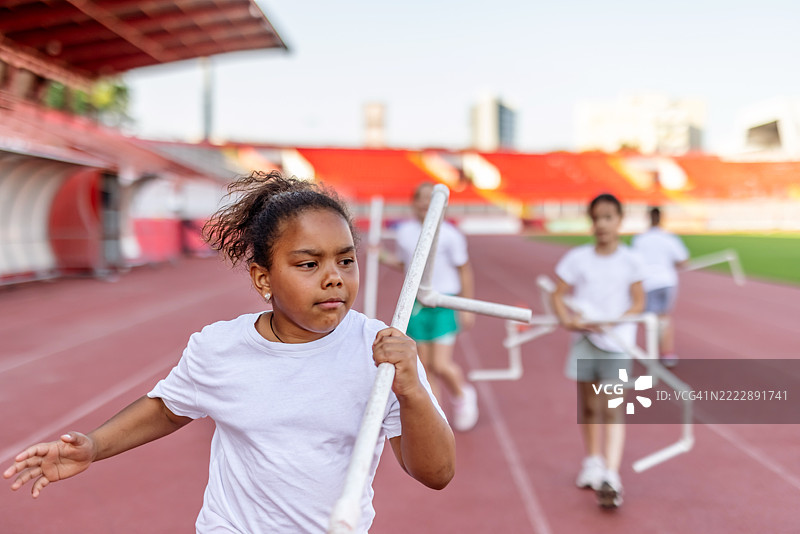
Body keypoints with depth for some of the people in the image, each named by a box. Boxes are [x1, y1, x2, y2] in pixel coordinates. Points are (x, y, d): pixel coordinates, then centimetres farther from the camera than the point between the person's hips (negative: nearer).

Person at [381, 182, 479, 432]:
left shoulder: (449, 235, -8)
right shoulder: (405, 231, 5)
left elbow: (464, 270, -1)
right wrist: (382, 256, 2)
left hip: (444, 304, -4)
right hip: (416, 304, 4)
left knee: (441, 365, -9)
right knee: (425, 366, 7)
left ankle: (463, 395, 22)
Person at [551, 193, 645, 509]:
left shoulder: (630, 260, 1)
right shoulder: (577, 258, 3)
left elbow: (638, 302, 0)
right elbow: (559, 295, 3)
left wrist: (612, 322, -15)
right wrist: (567, 319, -16)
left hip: (616, 341, -2)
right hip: (584, 340, 2)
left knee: (612, 408, -10)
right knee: (589, 405, 13)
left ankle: (611, 477, -15)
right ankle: (593, 461, 33)